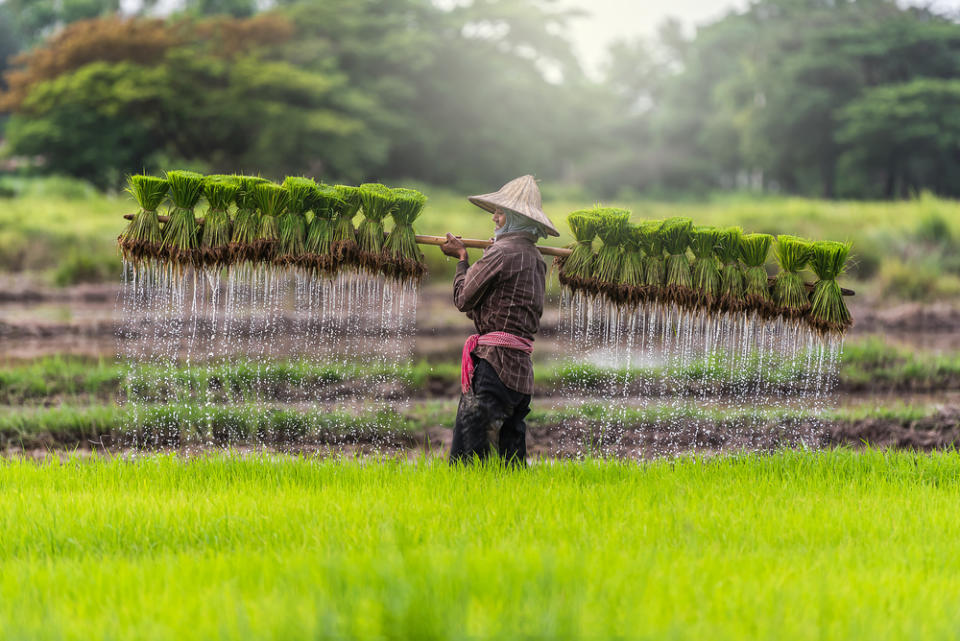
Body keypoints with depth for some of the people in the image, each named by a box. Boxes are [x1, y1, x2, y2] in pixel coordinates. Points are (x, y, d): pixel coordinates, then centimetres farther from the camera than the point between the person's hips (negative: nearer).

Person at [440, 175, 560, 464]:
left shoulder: (502, 253, -10)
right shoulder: (535, 259, 16)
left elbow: (463, 299, -2)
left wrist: (462, 258, 13)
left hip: (495, 363, -9)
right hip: (522, 365, 9)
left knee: (467, 451, -12)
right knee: (511, 456, 11)